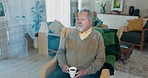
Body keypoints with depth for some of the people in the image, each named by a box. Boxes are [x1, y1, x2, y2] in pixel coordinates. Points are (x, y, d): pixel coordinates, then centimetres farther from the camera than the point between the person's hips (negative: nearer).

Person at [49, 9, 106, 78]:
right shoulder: (71, 33, 11)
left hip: (88, 72, -2)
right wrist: (62, 64, -3)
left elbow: (100, 59, -1)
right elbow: (61, 51, 15)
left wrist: (86, 71, -12)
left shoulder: (97, 36, 3)